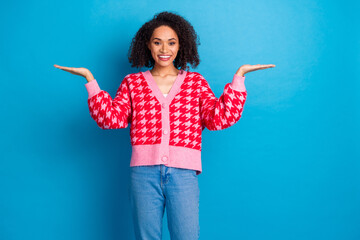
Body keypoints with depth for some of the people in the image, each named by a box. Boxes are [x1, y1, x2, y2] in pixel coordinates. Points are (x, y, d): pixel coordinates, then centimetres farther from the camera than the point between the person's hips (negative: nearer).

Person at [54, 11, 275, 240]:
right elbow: (111, 118, 2)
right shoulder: (132, 82, 13)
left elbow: (219, 118, 1)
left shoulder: (196, 81, 13)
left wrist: (238, 77, 0)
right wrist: (90, 79, 0)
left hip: (184, 172, 0)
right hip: (144, 172, 1)